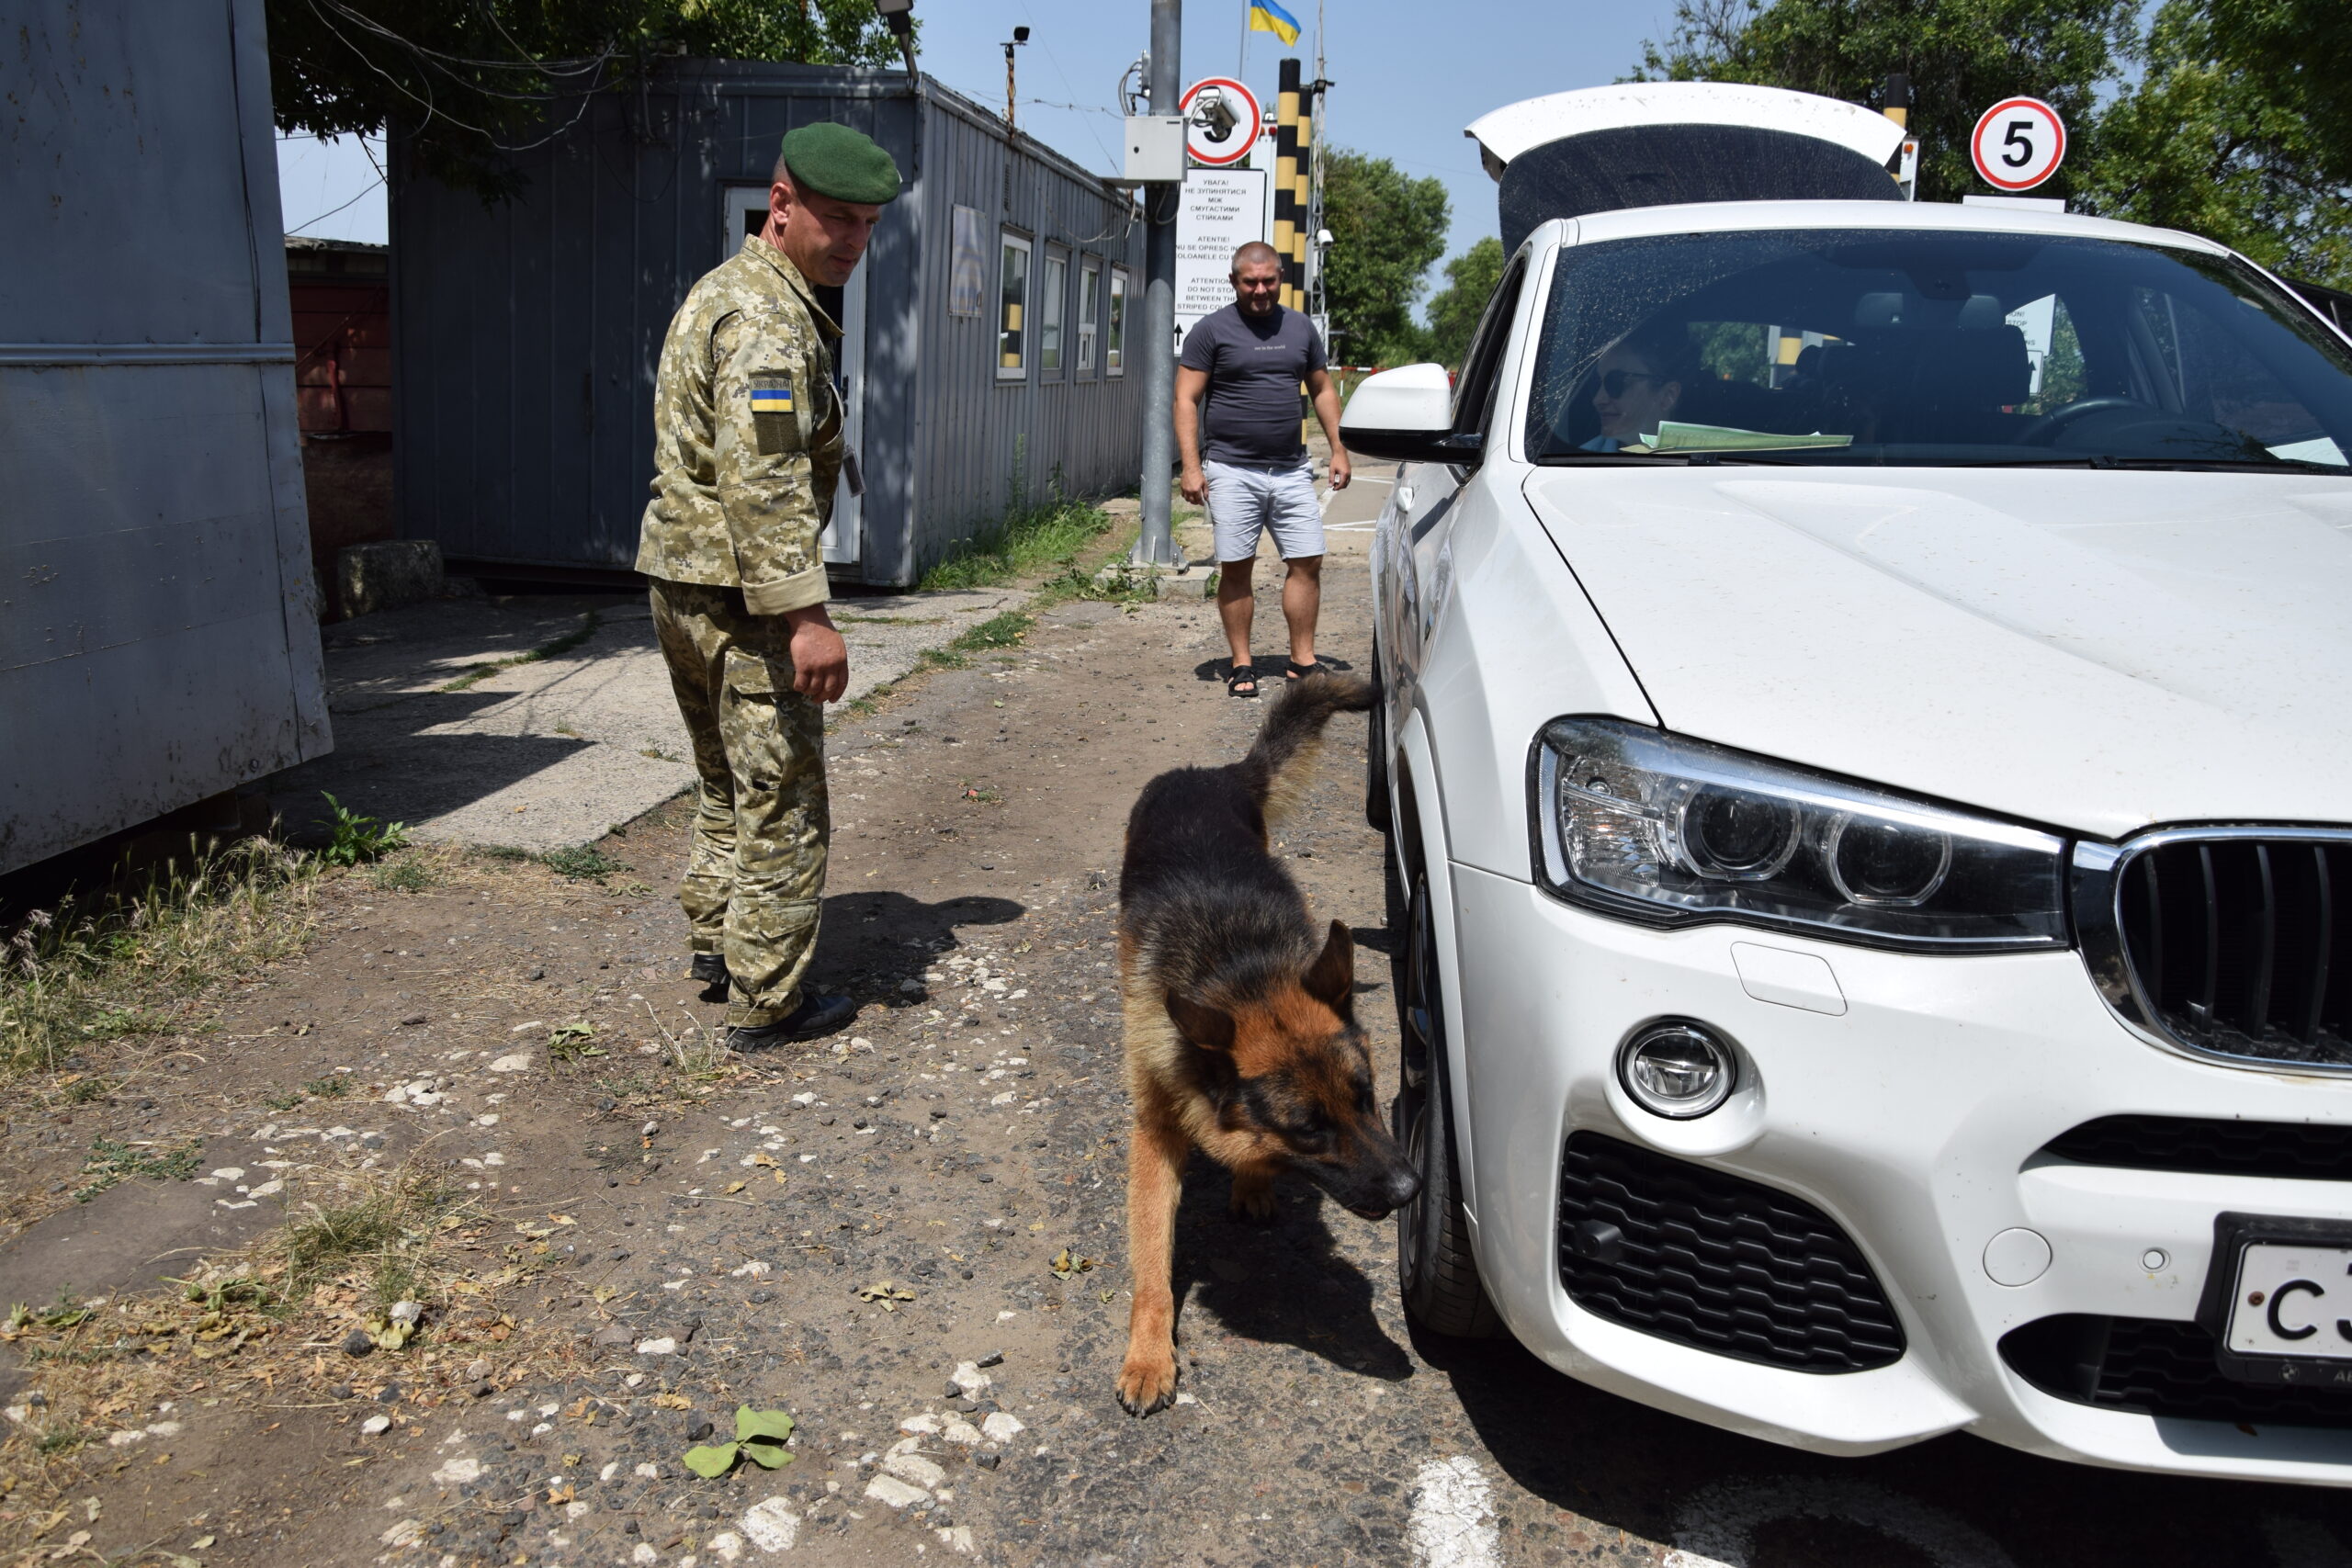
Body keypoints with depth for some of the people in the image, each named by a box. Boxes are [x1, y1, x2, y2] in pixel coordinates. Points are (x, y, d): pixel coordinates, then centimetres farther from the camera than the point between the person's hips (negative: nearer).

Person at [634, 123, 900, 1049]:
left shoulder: (720, 292, 18)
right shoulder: (768, 318, -17)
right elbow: (763, 483, -27)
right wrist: (804, 615, -28)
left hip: (681, 584, 10)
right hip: (741, 597, -10)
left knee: (729, 782, 23)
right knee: (782, 800, -2)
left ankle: (713, 940, 36)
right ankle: (768, 1002, 6)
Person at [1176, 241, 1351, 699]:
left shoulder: (1300, 328, 13)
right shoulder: (1211, 330, 0)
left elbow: (1323, 390, 21)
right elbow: (1186, 400, -3)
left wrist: (1338, 449, 13)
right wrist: (1191, 465, -12)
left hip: (1291, 471, 4)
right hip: (1231, 470, -4)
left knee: (1307, 563, 0)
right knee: (1235, 569, 0)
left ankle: (1302, 661, 10)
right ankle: (1241, 665, 10)